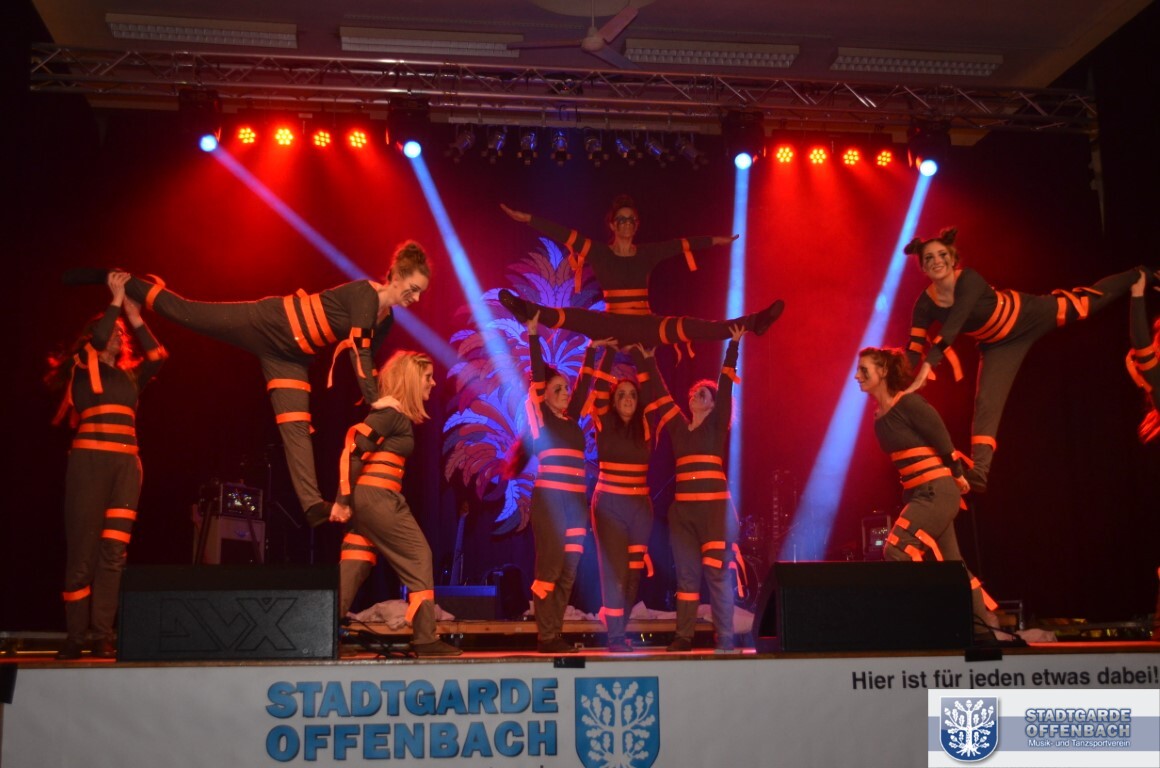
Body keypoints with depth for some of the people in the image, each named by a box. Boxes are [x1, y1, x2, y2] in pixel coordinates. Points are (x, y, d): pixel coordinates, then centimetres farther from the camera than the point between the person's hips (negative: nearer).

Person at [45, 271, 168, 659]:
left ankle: (102, 635, -4)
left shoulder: (129, 377, 22)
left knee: (113, 551, -4)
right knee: (83, 550, -4)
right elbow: (95, 339, -9)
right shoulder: (82, 369, 10)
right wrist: (116, 299, -1)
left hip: (126, 464, 4)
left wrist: (135, 316, 9)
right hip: (90, 460, -4)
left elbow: (157, 356, 7)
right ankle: (76, 636, 1)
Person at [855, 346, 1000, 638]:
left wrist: (958, 477, -1)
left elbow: (943, 441, -12)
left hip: (937, 492, -9)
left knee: (897, 550, -18)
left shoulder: (908, 403, -15)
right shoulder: (880, 414, 9)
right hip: (917, 493, 9)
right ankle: (987, 628, 22)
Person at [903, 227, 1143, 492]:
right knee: (986, 401, -8)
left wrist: (928, 366, -58)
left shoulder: (969, 280, -37)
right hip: (999, 345, 3)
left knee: (1084, 303, 16)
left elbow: (951, 328, -49)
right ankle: (979, 470, -10)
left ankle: (1140, 276, 44)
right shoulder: (926, 304, -21)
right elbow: (914, 349, -22)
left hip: (1026, 316, -3)